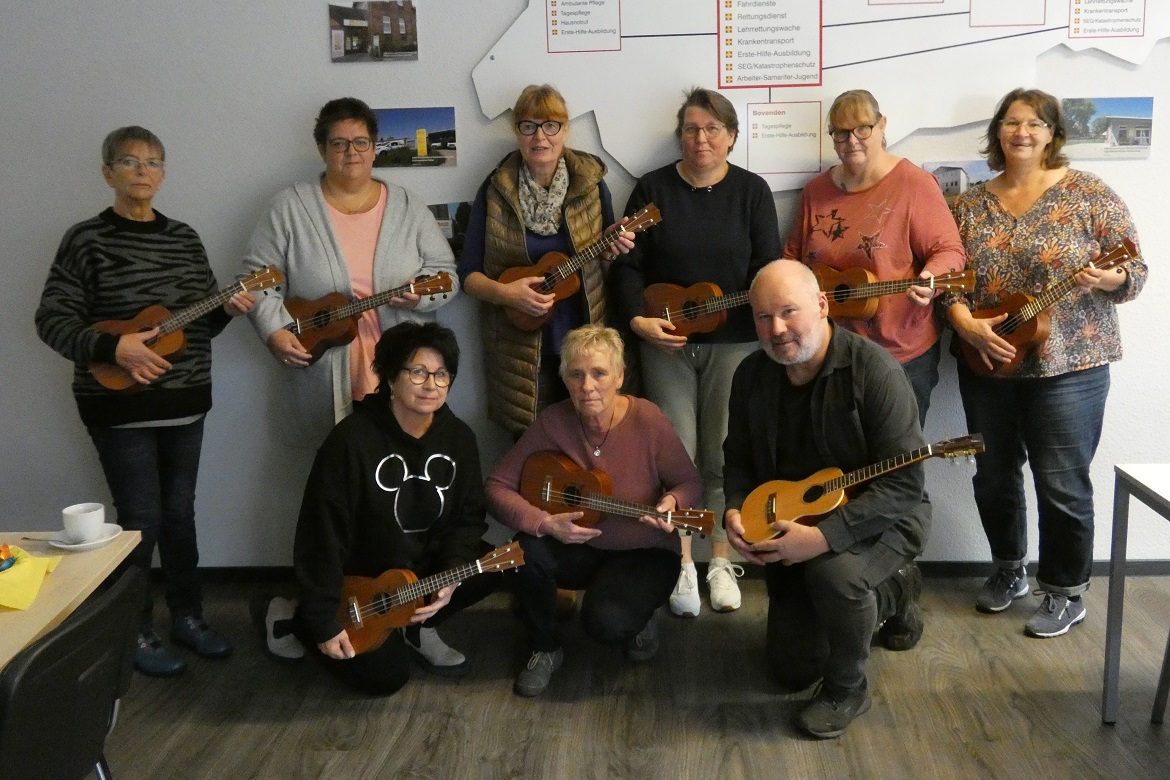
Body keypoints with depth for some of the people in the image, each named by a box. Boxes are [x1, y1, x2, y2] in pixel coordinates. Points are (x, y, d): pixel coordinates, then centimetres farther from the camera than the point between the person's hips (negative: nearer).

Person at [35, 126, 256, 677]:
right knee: (142, 518, -1)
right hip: (120, 406, -5)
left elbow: (203, 323, 12)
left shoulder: (184, 238, 8)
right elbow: (52, 321, -9)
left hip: (184, 400, 5)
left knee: (179, 511, 13)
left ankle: (187, 616, 28)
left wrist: (228, 309, -9)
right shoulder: (86, 240, -8)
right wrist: (113, 348, -22)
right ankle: (135, 633, 17)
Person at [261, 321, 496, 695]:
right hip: (356, 583, -5)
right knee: (387, 675, -11)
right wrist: (325, 621, -20)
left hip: (425, 571, 6)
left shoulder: (459, 438, -5)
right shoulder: (351, 440, -24)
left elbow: (468, 517, 0)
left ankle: (415, 628, 9)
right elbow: (322, 533, -22)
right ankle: (295, 618, 12)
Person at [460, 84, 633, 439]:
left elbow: (604, 258, 9)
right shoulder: (495, 190, -3)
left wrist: (613, 248, -13)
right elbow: (469, 272, -1)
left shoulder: (590, 182, -1)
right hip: (519, 349, -1)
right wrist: (505, 293, -19)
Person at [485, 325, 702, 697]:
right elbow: (497, 487, -12)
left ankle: (640, 619, 11)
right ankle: (546, 648, 0)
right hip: (579, 548, 3)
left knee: (606, 622, -30)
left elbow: (689, 482, -7)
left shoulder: (647, 419, -19)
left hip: (644, 552, -3)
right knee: (524, 551, -28)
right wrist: (544, 523, -29)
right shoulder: (554, 422, -14)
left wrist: (671, 503, -31)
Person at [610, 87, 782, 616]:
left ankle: (721, 562, 21)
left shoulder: (752, 190, 4)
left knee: (724, 454, 4)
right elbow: (628, 265, 1)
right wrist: (638, 319, -13)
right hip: (665, 341, 0)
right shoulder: (653, 189, 4)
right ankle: (681, 566, 15)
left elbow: (768, 268, -1)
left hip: (733, 340, 0)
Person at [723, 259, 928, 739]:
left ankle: (847, 688, -9)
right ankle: (889, 594, 35)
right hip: (788, 528, 6)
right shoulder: (751, 375, -6)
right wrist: (735, 510, -16)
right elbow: (739, 459, 5)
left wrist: (824, 535, -37)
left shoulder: (873, 371, -25)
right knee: (792, 669, 11)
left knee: (835, 571, -40)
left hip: (877, 520, -6)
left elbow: (902, 483, -29)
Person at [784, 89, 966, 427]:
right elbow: (794, 254, 19)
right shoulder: (816, 190, 9)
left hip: (902, 353, -4)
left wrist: (930, 279, -28)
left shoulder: (914, 184, -7)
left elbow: (949, 250, -9)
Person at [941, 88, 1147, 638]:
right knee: (994, 475, 14)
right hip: (986, 365, 4)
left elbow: (1134, 273, -5)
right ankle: (1008, 571, 34)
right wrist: (966, 324, -13)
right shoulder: (970, 203, 6)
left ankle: (1066, 593, 19)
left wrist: (1110, 279, -27)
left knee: (1062, 485, 1)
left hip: (1068, 366, -4)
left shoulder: (1089, 194, -4)